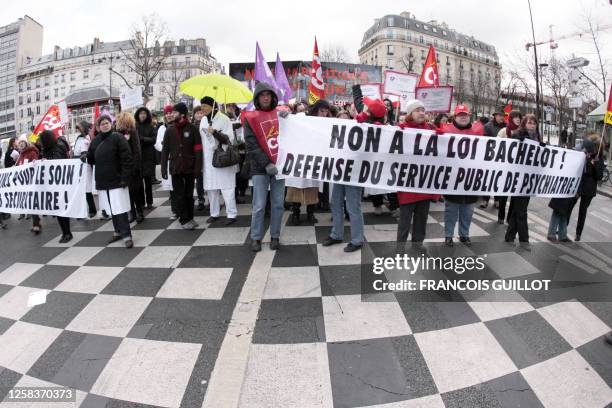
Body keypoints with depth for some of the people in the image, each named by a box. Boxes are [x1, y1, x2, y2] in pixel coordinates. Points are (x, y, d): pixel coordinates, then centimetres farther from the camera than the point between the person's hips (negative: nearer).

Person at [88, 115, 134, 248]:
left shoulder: (117, 137, -7)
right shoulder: (95, 141, 11)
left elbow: (127, 159, -13)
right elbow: (90, 158, 20)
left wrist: (125, 178, -18)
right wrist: (85, 156, -3)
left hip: (116, 180, -6)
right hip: (102, 181, 6)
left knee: (119, 209, -7)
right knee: (111, 209, 13)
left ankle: (126, 235, -3)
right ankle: (118, 232, 26)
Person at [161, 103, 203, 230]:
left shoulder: (192, 129, -2)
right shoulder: (169, 130, 5)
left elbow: (198, 149, -5)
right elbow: (165, 150, 4)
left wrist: (197, 167, -11)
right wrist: (163, 168, -1)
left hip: (189, 168, -1)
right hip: (175, 168, 2)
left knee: (189, 194, 10)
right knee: (179, 195, 3)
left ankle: (190, 217, 22)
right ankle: (184, 219, 10)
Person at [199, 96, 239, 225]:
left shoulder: (223, 119, -8)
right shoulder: (203, 120, 11)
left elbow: (229, 139, -14)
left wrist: (215, 132, -27)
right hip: (208, 159, 6)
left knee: (226, 187, -4)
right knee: (211, 187, 9)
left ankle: (232, 214, 3)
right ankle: (214, 213, 20)